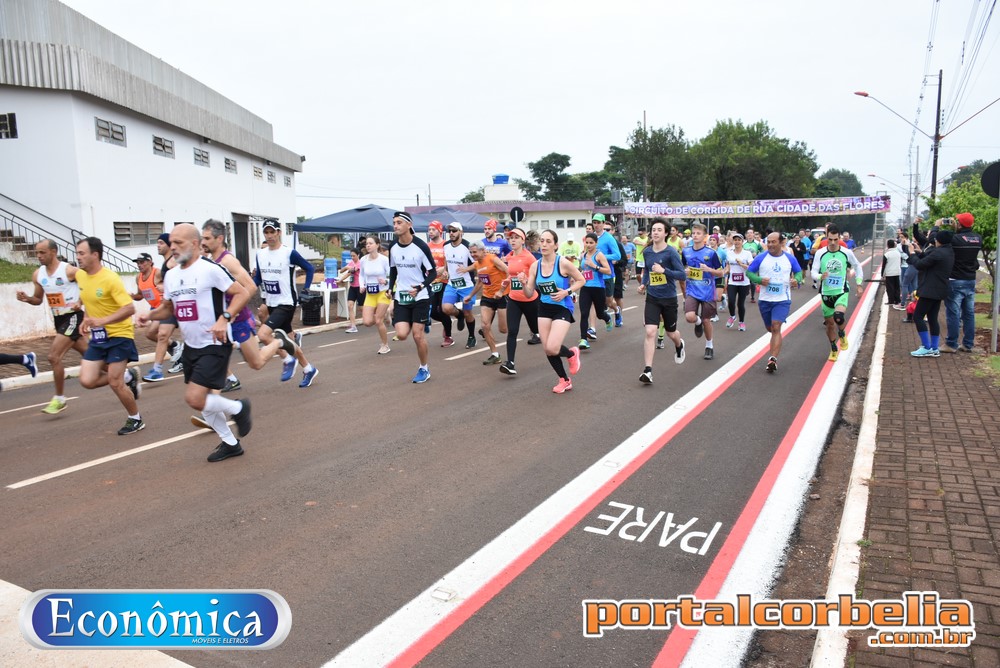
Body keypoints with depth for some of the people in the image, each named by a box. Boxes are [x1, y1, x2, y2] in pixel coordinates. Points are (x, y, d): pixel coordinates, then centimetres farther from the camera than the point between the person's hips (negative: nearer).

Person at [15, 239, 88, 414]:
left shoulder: (70, 271, -15)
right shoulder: (37, 275, 5)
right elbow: (38, 300, 16)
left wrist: (80, 302, -21)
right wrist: (27, 298, -5)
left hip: (73, 317, -7)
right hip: (58, 319, 7)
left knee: (54, 356, -13)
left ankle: (59, 399, 0)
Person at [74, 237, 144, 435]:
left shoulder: (110, 278, -19)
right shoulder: (80, 275, 4)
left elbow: (130, 308, -25)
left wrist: (102, 320, -34)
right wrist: (87, 319, 13)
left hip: (119, 335, -7)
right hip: (97, 337, 7)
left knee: (114, 382, -7)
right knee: (87, 380, -4)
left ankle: (136, 420, 14)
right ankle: (128, 376, 20)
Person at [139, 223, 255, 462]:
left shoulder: (210, 269, -15)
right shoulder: (171, 275, 8)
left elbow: (242, 293, -16)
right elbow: (168, 306, 21)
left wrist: (224, 318, -27)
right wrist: (150, 315, 1)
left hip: (214, 346, -9)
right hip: (191, 346, 9)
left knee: (195, 398, -16)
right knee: (198, 398, 14)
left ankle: (238, 409, 12)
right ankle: (231, 443, 30)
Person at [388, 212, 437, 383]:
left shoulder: (421, 246, -14)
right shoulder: (393, 247, 1)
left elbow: (433, 272, -9)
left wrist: (420, 287, -23)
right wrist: (391, 289, 4)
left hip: (420, 297, -4)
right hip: (401, 297, 4)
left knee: (418, 335, -2)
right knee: (401, 334, -10)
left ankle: (424, 369, 19)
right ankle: (411, 325, 26)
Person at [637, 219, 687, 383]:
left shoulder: (671, 252, -13)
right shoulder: (647, 251, 1)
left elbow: (682, 274, -16)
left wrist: (664, 270, -28)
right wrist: (643, 284, 3)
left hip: (669, 299, -2)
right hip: (652, 298, 2)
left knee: (670, 333, 17)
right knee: (650, 332, -15)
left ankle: (679, 345, 55)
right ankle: (648, 371, -13)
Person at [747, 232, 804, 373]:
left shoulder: (790, 258, 1)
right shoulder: (761, 258, -2)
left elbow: (799, 272, 14)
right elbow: (749, 272, 3)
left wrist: (797, 279, -9)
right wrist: (759, 280, -16)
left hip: (783, 300, -2)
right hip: (765, 299, 2)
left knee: (776, 328, -15)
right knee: (770, 328, 15)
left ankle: (773, 360, -17)